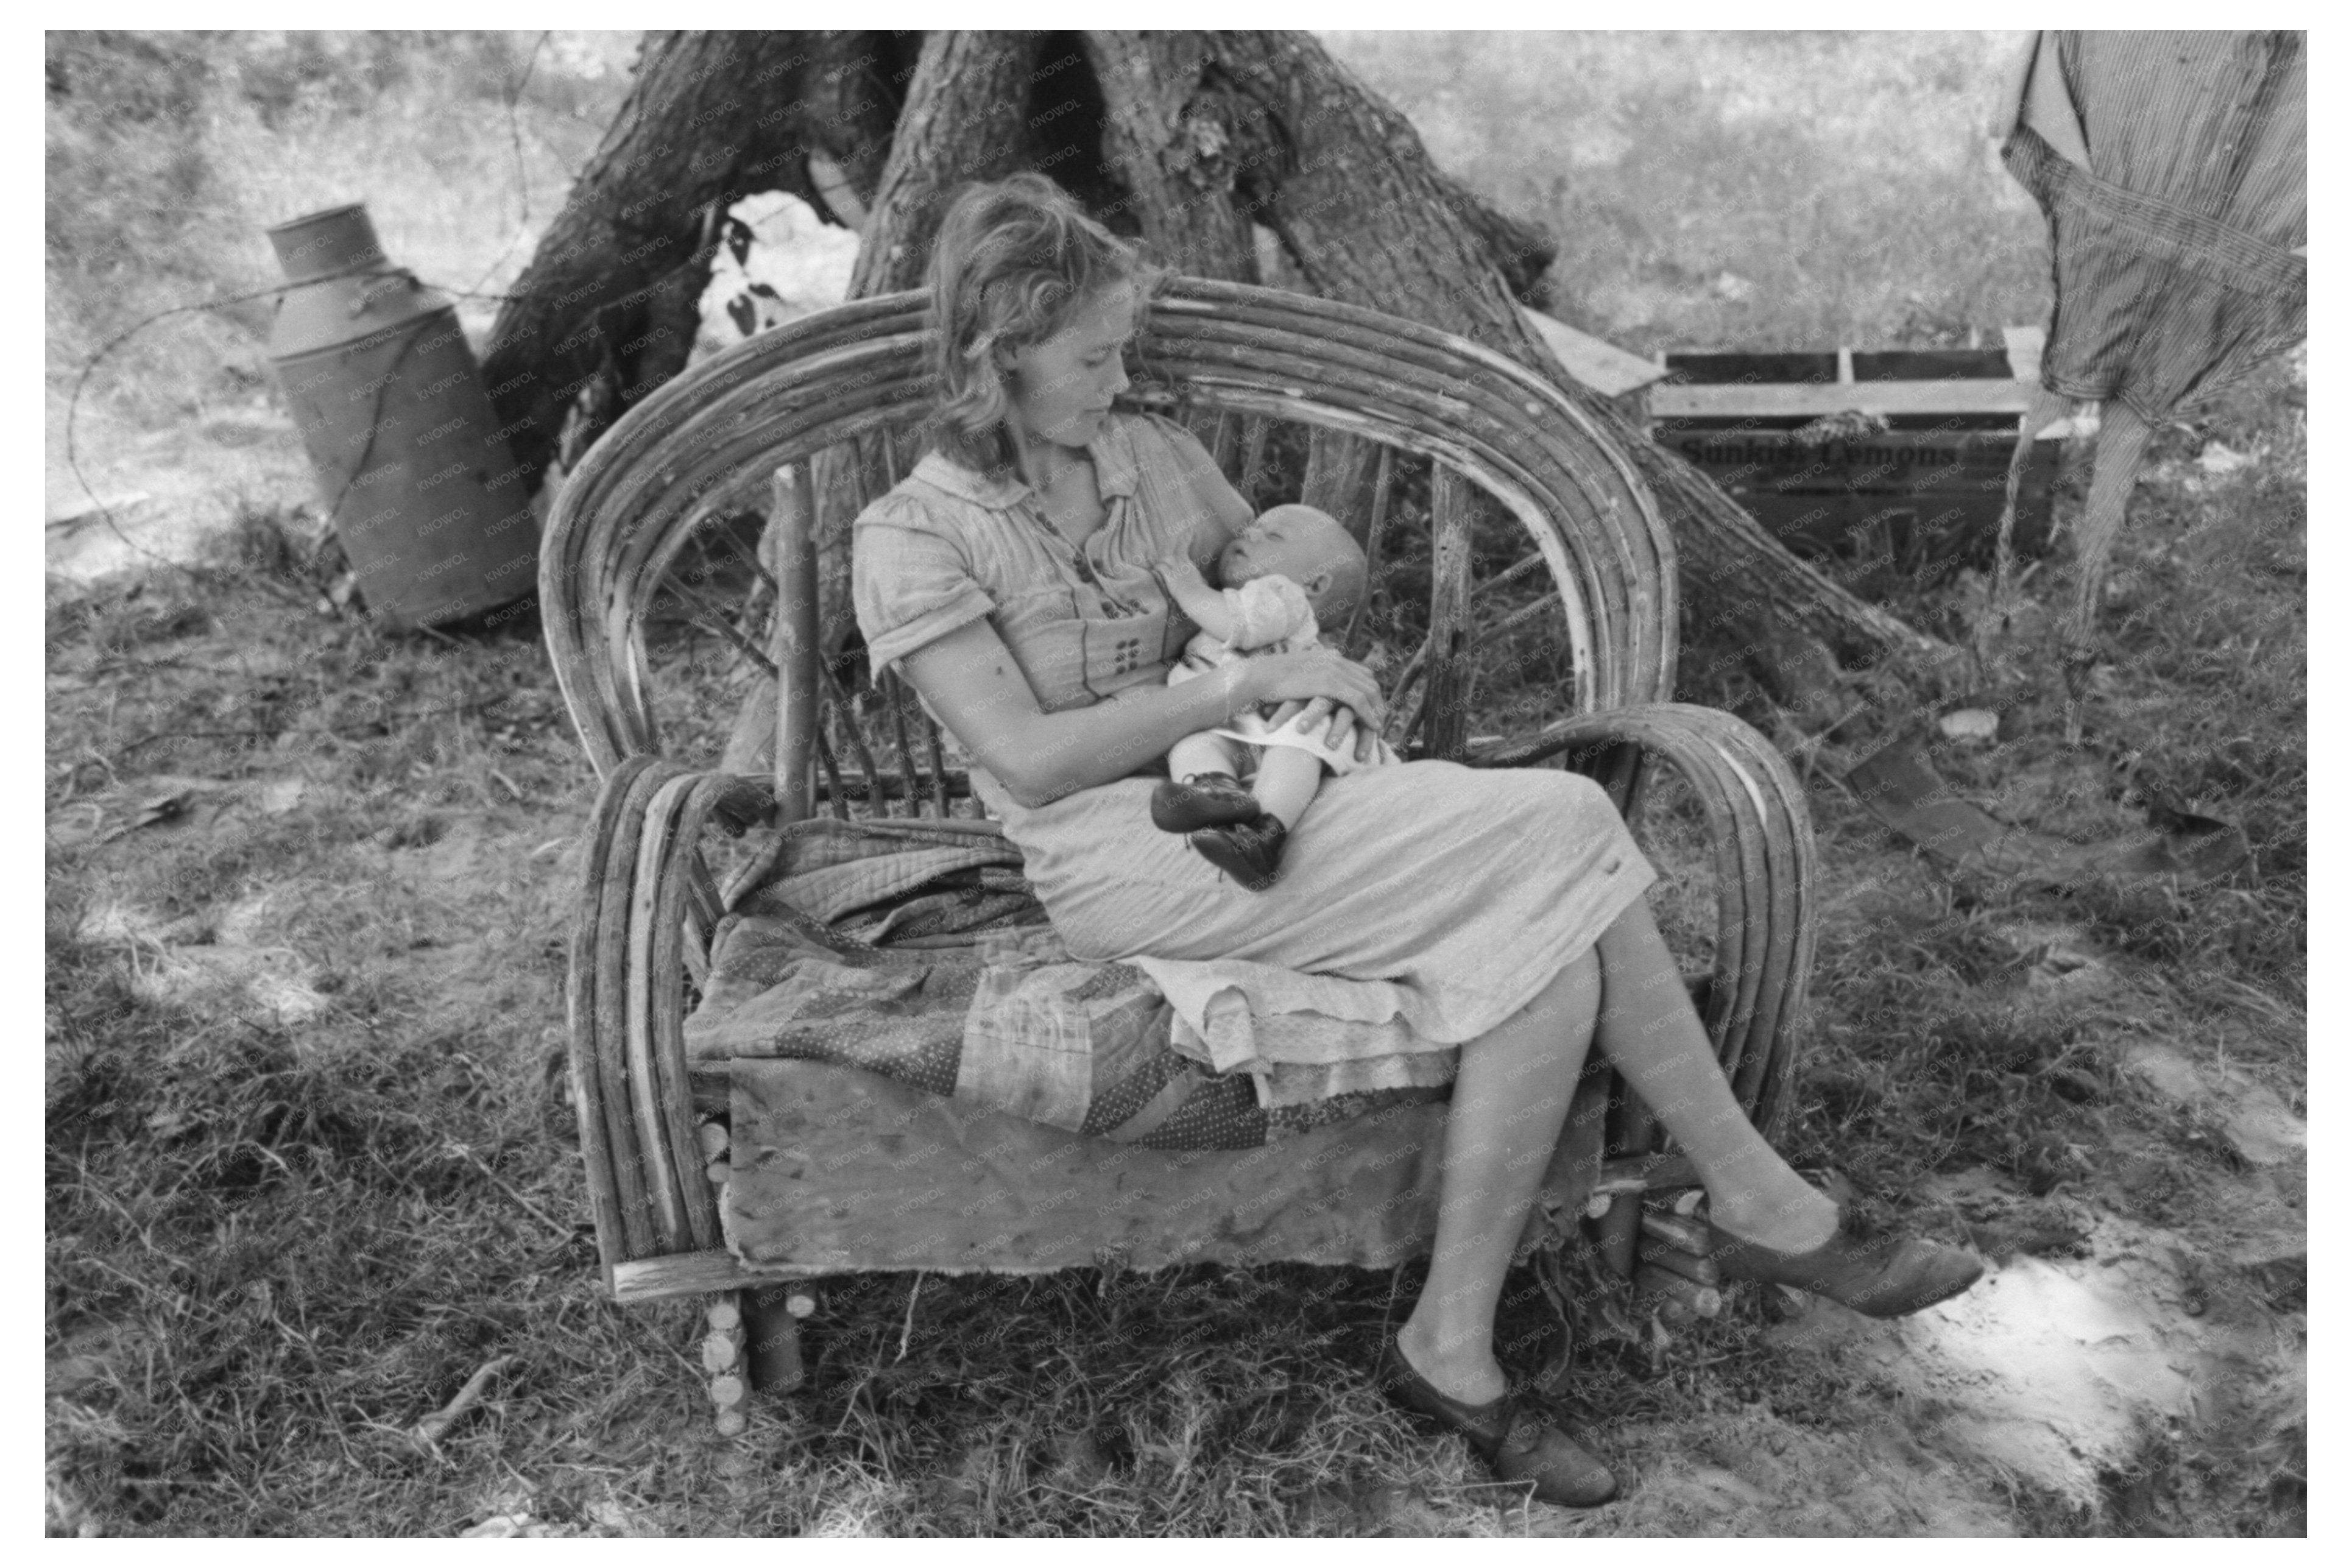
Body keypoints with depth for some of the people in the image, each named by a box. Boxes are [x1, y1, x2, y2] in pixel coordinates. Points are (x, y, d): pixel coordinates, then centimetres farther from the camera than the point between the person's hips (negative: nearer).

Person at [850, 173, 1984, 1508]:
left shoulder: (1153, 451, 11)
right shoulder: (911, 541, -6)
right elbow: (1028, 758, -15)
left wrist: (1329, 676, -1)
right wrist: (1251, 685, -18)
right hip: (1130, 865, -6)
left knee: (1546, 963, -23)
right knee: (1558, 825, -23)